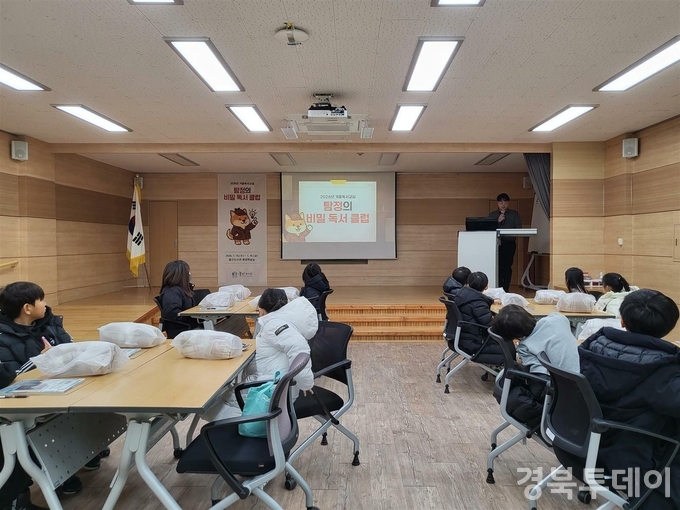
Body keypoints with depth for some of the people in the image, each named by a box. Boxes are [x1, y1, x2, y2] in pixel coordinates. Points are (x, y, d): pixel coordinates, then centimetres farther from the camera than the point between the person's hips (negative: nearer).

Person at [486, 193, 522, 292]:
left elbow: (519, 228, 3)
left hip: (509, 243, 0)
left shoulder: (514, 214, 12)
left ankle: (506, 289, -3)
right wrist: (498, 221, -10)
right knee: (498, 266, -7)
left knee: (507, 266, -8)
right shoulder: (492, 215, 13)